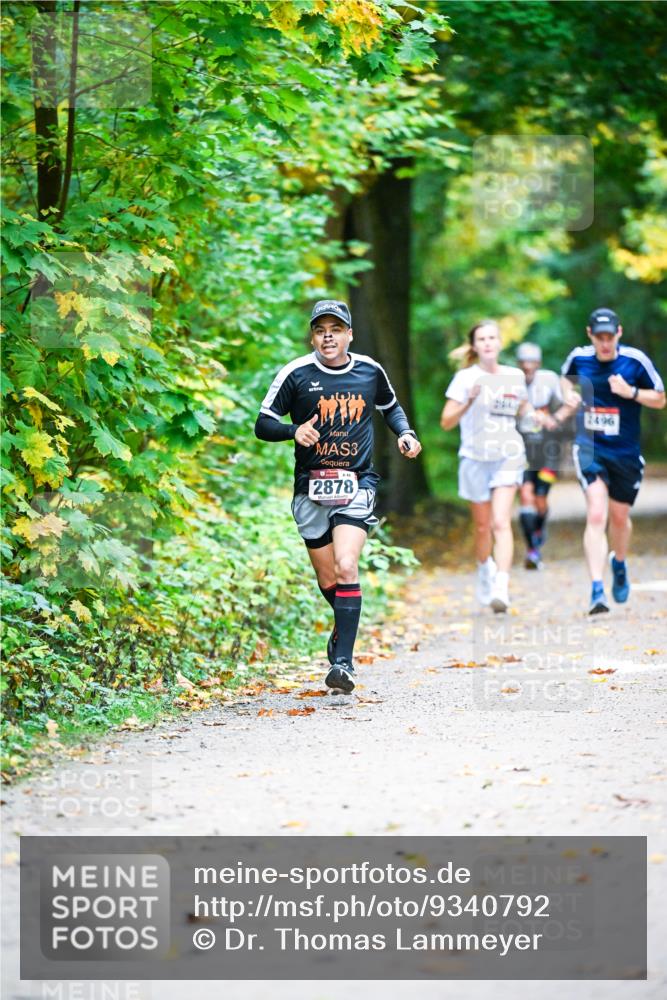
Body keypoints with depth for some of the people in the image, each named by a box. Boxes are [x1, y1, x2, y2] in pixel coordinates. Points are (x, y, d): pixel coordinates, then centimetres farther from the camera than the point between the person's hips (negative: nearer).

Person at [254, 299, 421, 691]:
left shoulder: (370, 371, 4)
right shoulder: (296, 374, -3)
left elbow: (391, 406, 24)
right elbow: (263, 424, -1)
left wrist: (406, 432, 5)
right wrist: (294, 430, -21)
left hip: (357, 486, -1)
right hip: (312, 489, 1)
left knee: (346, 567, -20)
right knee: (328, 580, 8)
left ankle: (343, 661, -20)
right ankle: (345, 627, 40)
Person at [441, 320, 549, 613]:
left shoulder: (515, 376, 5)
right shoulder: (466, 378, -5)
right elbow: (446, 422, -10)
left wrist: (533, 414, 3)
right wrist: (468, 402, -26)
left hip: (508, 457, 0)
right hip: (475, 457, 0)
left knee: (501, 522, -16)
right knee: (483, 526, 12)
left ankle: (501, 588, -25)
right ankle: (484, 570, 42)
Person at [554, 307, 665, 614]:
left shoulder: (635, 360, -9)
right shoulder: (579, 357, -3)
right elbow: (565, 378, 20)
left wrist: (631, 392, -19)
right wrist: (568, 396, -1)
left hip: (626, 452, 1)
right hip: (589, 448, 0)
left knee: (619, 517, 15)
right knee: (596, 515, -18)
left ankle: (619, 564, 49)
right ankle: (597, 590, -23)